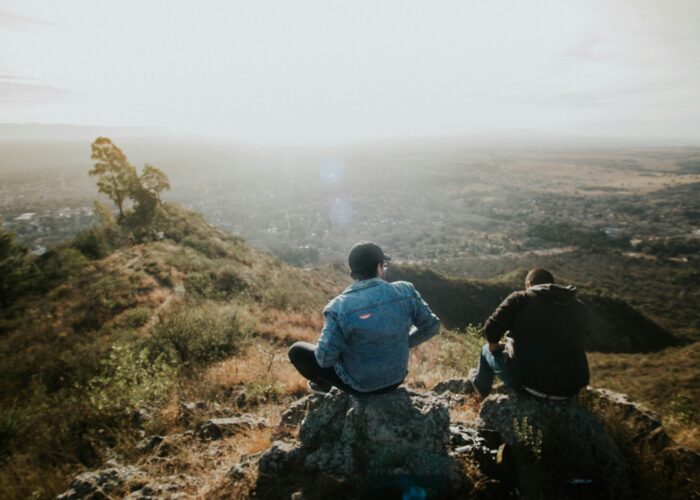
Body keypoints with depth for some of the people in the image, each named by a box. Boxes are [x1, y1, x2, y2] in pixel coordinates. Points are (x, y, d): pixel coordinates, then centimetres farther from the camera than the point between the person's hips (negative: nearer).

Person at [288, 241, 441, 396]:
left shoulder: (339, 307, -26)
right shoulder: (405, 291, -16)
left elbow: (325, 359, -21)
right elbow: (432, 326, -4)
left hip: (359, 385, -4)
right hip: (396, 378, 4)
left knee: (297, 350, 13)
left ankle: (323, 384, 35)